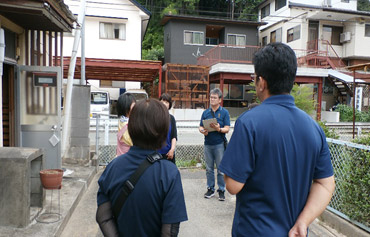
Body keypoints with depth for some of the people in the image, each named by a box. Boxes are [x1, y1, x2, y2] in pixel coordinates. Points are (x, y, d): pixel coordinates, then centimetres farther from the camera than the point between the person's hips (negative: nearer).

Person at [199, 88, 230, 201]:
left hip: (219, 144, -3)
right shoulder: (205, 112, 11)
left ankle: (221, 190, 15)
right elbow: (201, 127, 11)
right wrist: (203, 131, -12)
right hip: (208, 144, 4)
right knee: (209, 169, 11)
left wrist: (219, 129, -25)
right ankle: (210, 189, 23)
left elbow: (227, 129, -6)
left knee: (221, 169, 3)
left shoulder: (224, 112, 0)